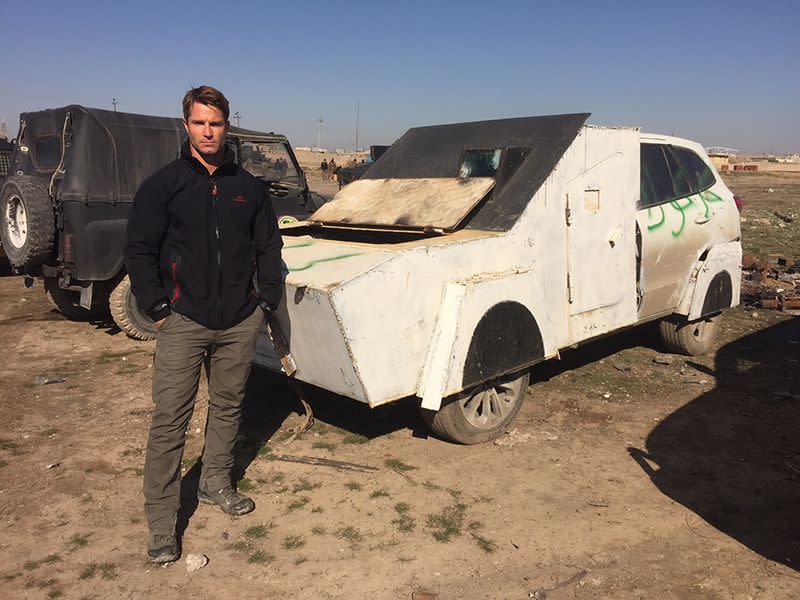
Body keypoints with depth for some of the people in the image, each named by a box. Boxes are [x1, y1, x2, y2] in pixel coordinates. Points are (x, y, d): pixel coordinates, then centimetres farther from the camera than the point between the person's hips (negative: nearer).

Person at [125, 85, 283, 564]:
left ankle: (216, 483, 35)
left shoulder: (248, 186, 8)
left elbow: (269, 246, 14)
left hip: (240, 322, 3)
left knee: (228, 406, 15)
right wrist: (157, 306, -8)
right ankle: (162, 523, 7)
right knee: (170, 419, -3)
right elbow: (139, 250, -1)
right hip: (183, 321, -3)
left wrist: (268, 299, 5)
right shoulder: (164, 184, 0)